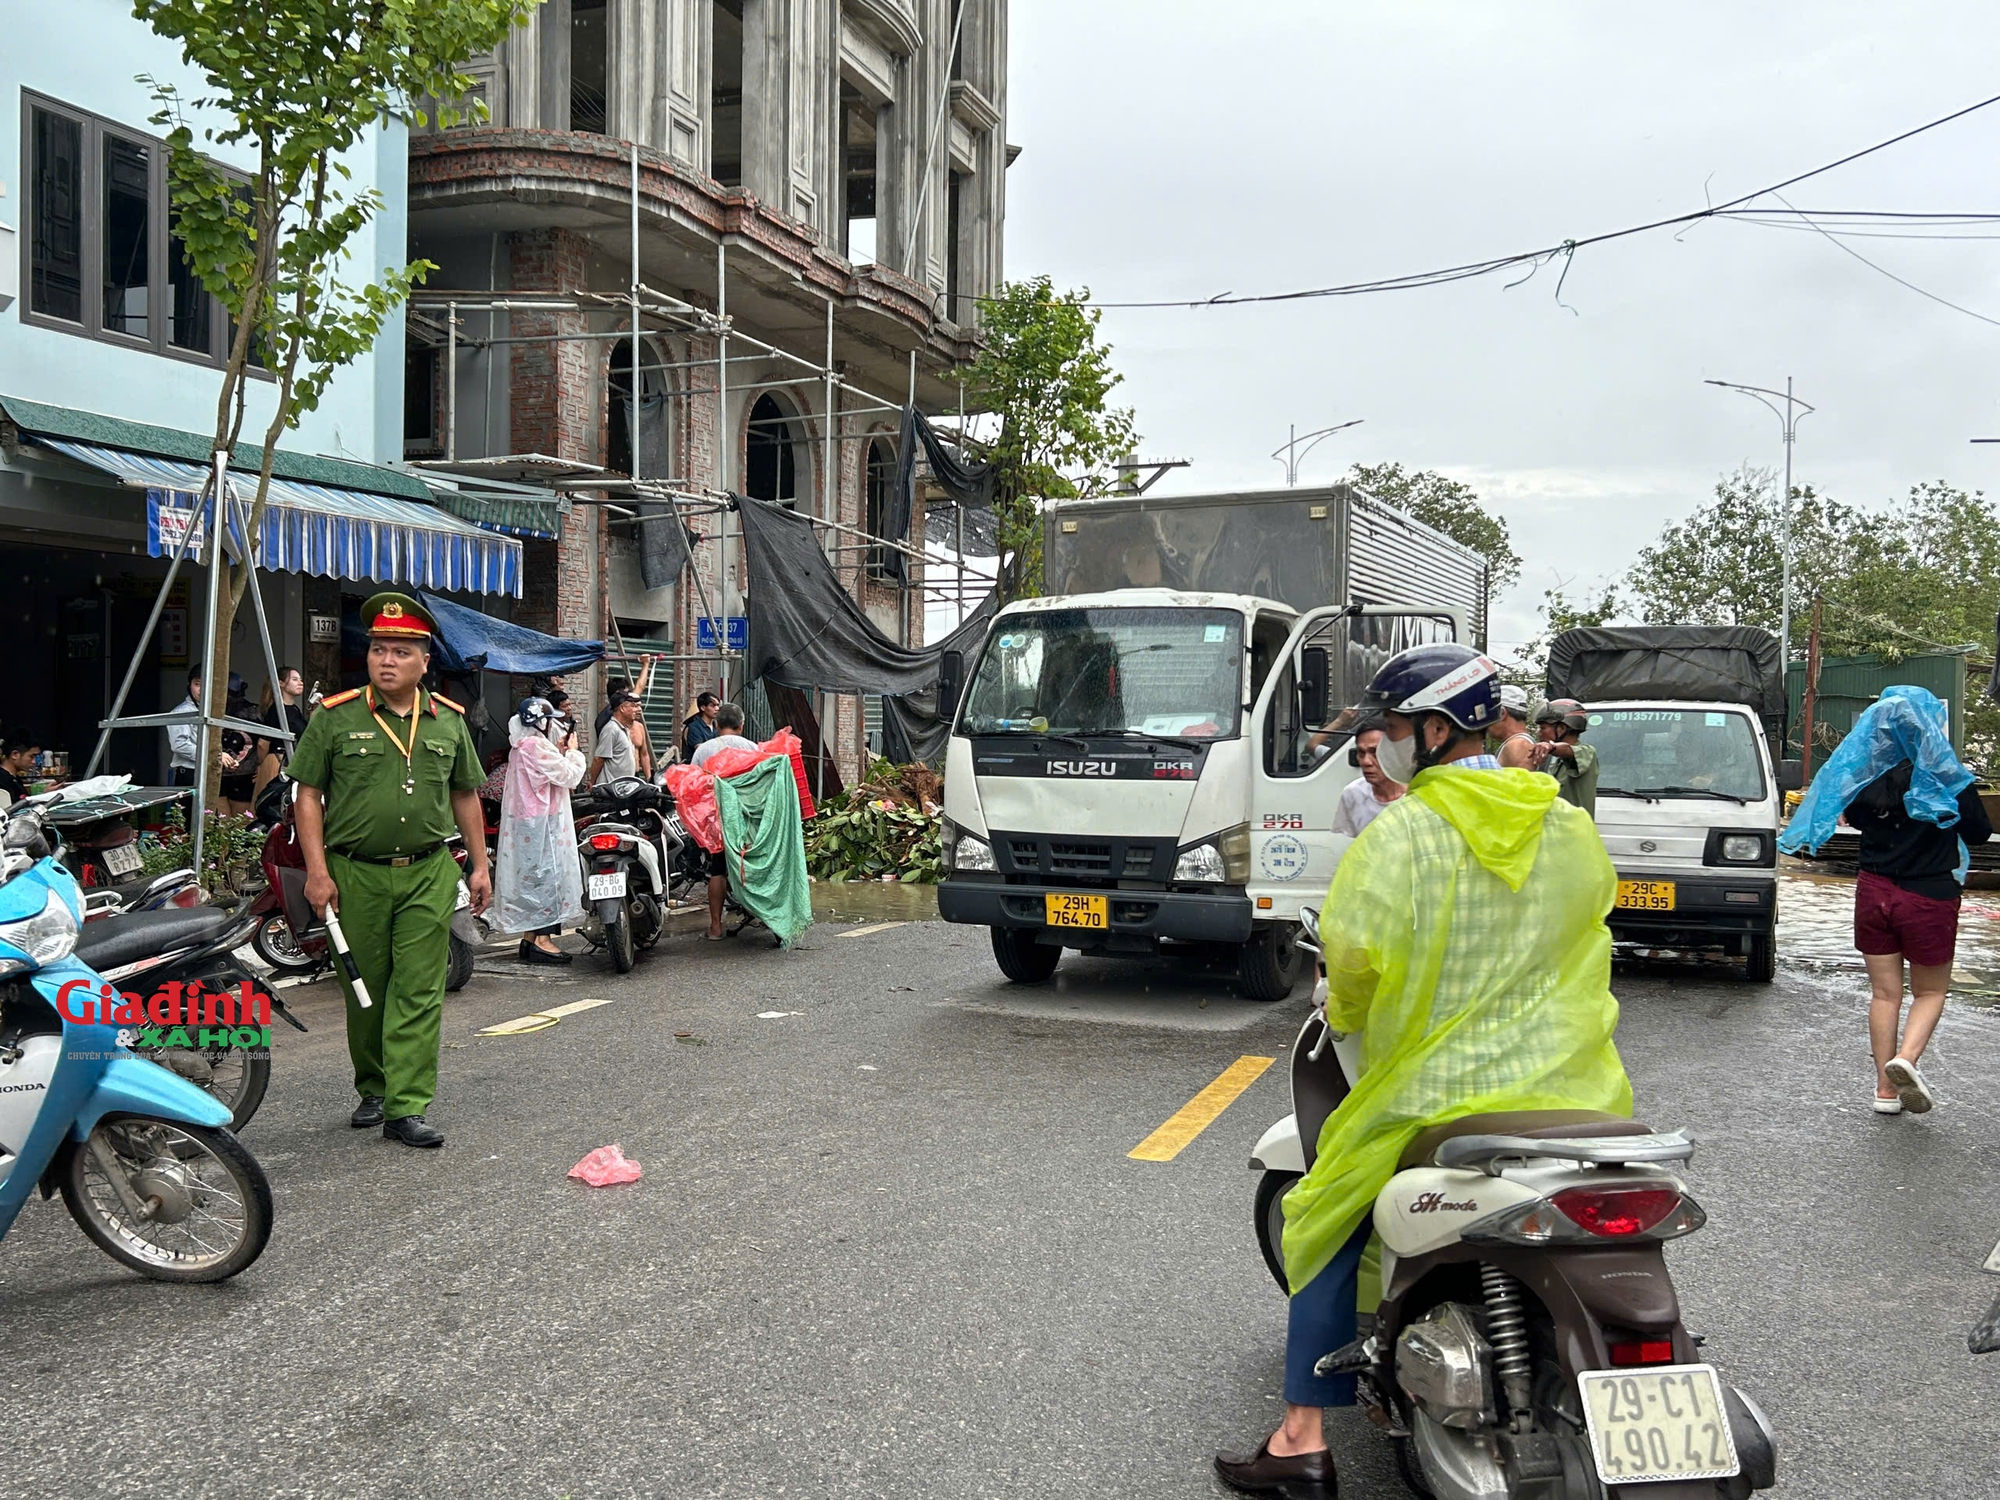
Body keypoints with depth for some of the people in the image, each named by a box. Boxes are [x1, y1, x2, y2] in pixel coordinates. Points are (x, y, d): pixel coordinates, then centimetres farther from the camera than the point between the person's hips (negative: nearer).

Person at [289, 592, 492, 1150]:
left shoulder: (449, 721, 9)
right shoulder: (335, 717, 0)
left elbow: (464, 795, 16)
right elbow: (308, 795, 0)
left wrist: (479, 865, 12)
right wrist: (316, 870, -7)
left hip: (430, 874, 1)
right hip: (356, 874, -1)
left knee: (419, 992, -4)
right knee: (363, 992, 10)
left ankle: (407, 1108, -2)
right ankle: (372, 1090, 29)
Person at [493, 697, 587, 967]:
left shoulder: (520, 747, 15)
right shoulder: (537, 745, -16)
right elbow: (569, 776, -14)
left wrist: (560, 751, 11)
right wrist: (573, 751, 0)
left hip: (522, 822, 10)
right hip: (542, 822, -10)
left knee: (530, 875, 12)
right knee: (548, 875, -9)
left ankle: (529, 937, 15)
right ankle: (543, 941, -11)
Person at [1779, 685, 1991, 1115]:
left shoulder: (1868, 777, -4)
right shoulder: (1947, 779, -14)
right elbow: (1979, 831, -2)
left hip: (1875, 893, 3)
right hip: (1929, 900, -3)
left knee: (1884, 993, 12)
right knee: (1930, 992, 12)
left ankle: (1886, 1089, 15)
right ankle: (1905, 1059, -13)